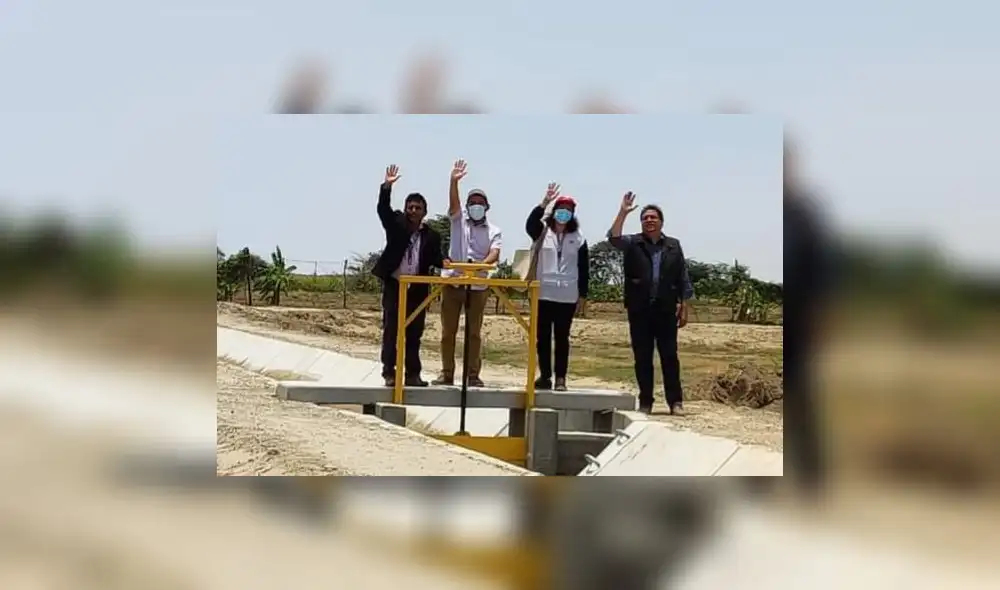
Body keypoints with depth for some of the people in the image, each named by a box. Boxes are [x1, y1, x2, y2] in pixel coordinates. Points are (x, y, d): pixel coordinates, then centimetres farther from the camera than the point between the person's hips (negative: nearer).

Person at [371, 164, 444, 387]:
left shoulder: (431, 235, 6)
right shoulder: (396, 224, 3)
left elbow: (434, 258, 4)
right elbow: (383, 208, -9)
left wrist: (444, 262, -19)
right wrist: (387, 186, -23)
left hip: (417, 289, 2)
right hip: (394, 285, -2)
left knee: (414, 333, 5)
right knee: (391, 330, 0)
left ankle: (413, 374, 10)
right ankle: (389, 373, 4)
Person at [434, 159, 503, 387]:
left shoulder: (493, 231, 7)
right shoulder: (459, 220, 10)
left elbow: (494, 254, -9)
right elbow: (453, 202, -10)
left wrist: (483, 264, -31)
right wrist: (454, 181, -26)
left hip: (478, 284, 0)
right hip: (452, 280, 0)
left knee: (474, 331, 2)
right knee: (448, 330, 3)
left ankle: (473, 374, 7)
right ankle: (447, 373, 9)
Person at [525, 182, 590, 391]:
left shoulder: (578, 238, 5)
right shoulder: (542, 232, 4)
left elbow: (584, 269, 6)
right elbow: (530, 224, -20)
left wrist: (582, 295, 3)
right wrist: (544, 202, -29)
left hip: (567, 297, -1)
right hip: (543, 294, 1)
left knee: (562, 338, 2)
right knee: (542, 337, 4)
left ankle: (560, 378, 5)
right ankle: (545, 376, 12)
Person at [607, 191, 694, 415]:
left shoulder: (673, 246, 9)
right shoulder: (633, 244, 6)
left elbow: (684, 279, 9)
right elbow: (614, 238, -13)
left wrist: (684, 307, 3)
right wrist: (623, 212, -20)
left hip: (666, 310, 0)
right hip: (639, 310, 0)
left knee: (669, 356, 0)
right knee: (642, 357, 4)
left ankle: (675, 401, 3)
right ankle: (645, 402, 10)